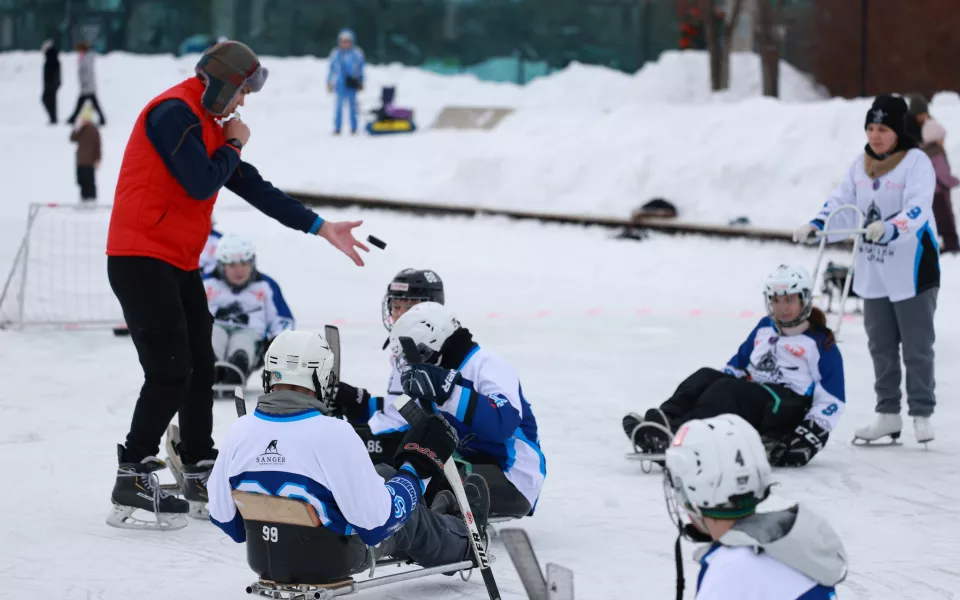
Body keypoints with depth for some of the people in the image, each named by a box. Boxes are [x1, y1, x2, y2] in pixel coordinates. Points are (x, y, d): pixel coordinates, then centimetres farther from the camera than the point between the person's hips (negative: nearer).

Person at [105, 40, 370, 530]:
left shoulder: (208, 123, 16)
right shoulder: (175, 112, -14)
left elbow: (252, 187, 17)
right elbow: (202, 184, -22)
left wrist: (320, 228, 14)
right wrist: (233, 144, -3)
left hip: (179, 264, 10)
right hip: (142, 259, -10)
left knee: (199, 367, 13)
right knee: (170, 371, -14)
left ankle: (200, 472, 23)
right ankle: (132, 481, -11)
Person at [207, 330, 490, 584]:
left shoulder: (239, 431, -14)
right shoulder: (334, 435, -29)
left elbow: (223, 517, -3)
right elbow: (377, 523, -25)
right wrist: (419, 468, -11)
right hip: (333, 561, -6)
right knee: (410, 520, 24)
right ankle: (463, 542, 57)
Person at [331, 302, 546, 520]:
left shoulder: (487, 366, -14)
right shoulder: (440, 372, 14)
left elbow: (502, 424, -31)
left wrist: (448, 391, -37)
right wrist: (358, 406, 9)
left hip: (510, 483, -10)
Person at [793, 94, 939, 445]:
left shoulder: (916, 162, -13)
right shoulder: (861, 165, 8)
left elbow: (918, 209, -25)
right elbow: (842, 203, 8)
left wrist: (890, 228, -42)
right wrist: (816, 226, -10)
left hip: (913, 267, -7)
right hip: (874, 269, 7)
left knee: (917, 347, 1)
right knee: (881, 346, 12)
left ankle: (922, 414, 9)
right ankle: (887, 414, 20)